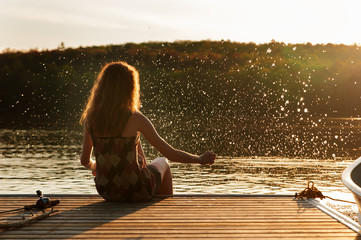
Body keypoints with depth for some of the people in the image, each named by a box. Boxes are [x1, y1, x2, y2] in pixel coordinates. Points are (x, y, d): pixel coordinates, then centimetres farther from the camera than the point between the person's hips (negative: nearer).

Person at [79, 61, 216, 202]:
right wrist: (200, 159, 2)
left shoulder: (91, 119, -6)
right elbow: (170, 154, -14)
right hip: (134, 191, -4)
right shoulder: (135, 119, -18)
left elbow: (84, 160, 3)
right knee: (162, 163, 29)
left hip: (106, 191, 5)